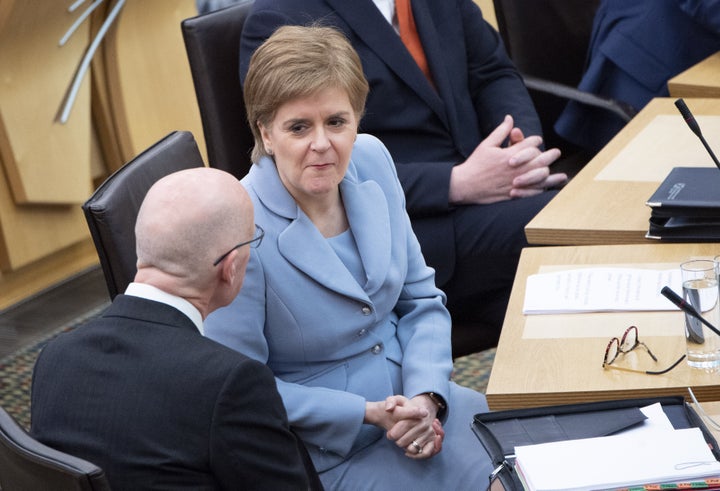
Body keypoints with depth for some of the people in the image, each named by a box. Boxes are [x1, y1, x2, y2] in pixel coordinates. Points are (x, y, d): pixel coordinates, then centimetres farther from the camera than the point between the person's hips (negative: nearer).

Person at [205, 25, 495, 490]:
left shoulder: (371, 161, -5)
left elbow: (421, 298, 5)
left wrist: (425, 398, -10)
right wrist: (368, 413, -19)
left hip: (407, 399, 6)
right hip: (325, 452, -6)